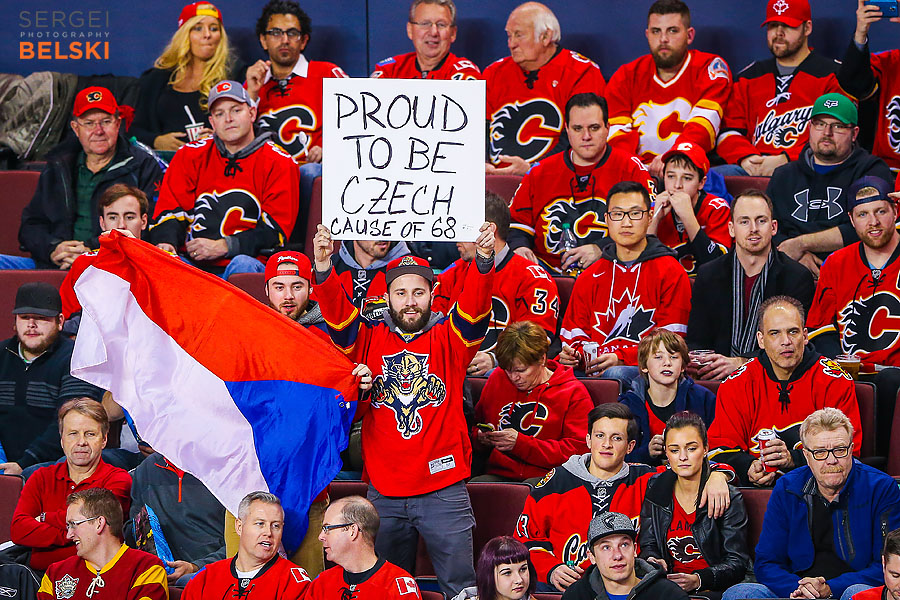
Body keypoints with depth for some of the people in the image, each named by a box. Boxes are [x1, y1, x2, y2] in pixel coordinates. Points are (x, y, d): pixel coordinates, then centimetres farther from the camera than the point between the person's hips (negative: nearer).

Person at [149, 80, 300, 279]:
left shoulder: (279, 163, 7)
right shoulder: (191, 156, 18)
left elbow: (276, 230, 0)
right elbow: (170, 208, 13)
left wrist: (223, 247, -12)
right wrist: (166, 241, -11)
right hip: (192, 264, 2)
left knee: (243, 265, -37)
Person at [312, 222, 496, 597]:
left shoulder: (448, 337, 3)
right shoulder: (369, 338, 7)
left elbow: (474, 306, -13)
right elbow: (337, 314, -7)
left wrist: (483, 260, -32)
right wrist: (323, 269, -26)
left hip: (444, 487, -2)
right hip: (384, 490, 2)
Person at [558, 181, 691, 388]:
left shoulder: (671, 273, 7)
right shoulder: (589, 278, 22)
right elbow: (575, 335, 20)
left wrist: (621, 358, -16)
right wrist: (576, 355, -6)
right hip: (594, 368, 4)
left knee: (615, 375, -40)